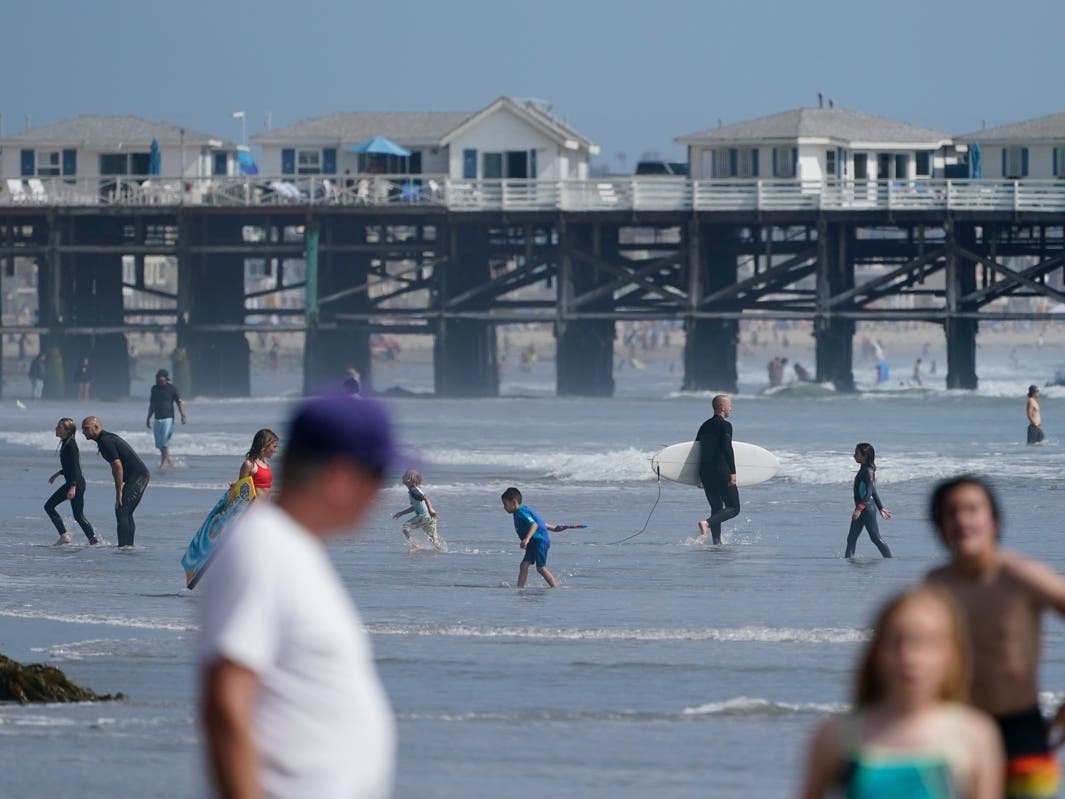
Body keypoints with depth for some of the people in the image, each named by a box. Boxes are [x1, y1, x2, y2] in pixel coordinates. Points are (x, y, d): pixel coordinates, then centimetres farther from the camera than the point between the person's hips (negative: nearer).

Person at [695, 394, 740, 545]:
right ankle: (707, 523, -22)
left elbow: (696, 450, 18)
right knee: (733, 508, -2)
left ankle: (716, 541, 10)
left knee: (716, 508, 16)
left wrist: (700, 477, 22)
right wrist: (733, 472, -21)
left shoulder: (705, 426, 15)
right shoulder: (725, 425, -9)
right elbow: (727, 449, -20)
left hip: (705, 472, 8)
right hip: (721, 470, -8)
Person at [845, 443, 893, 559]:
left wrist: (859, 508, -30)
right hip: (861, 509, 10)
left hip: (867, 508, -10)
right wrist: (881, 508, 24)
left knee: (876, 538, -4)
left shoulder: (868, 471, -16)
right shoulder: (863, 470, 13)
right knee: (851, 538, 8)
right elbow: (873, 492, 19)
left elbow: (869, 492, -23)